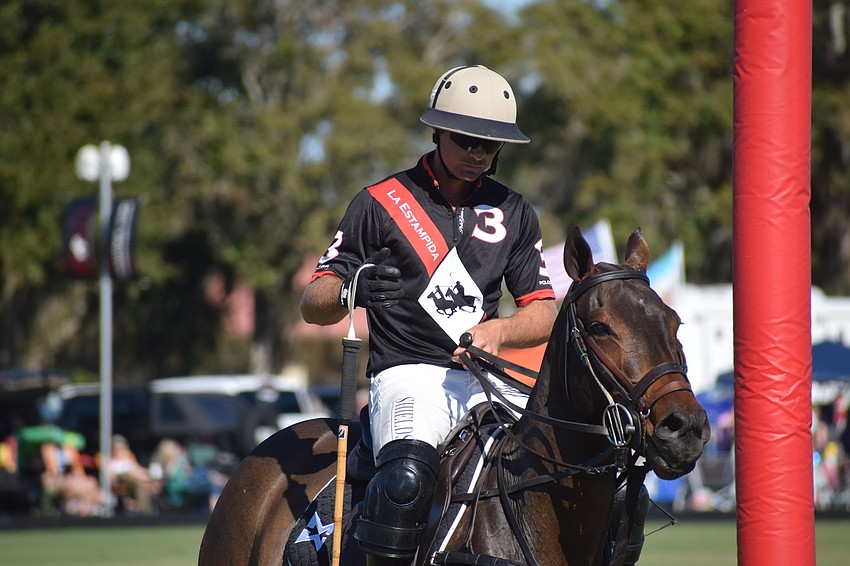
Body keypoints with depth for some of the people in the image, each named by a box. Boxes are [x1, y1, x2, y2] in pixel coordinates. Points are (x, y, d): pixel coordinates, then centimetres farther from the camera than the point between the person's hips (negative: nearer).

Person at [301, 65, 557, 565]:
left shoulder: (514, 212, 17)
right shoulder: (381, 204, 3)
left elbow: (544, 313, 15)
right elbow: (313, 306, 1)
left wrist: (499, 330, -8)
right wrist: (352, 289, -23)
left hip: (487, 377, 5)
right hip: (409, 374, -5)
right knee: (407, 476, -35)